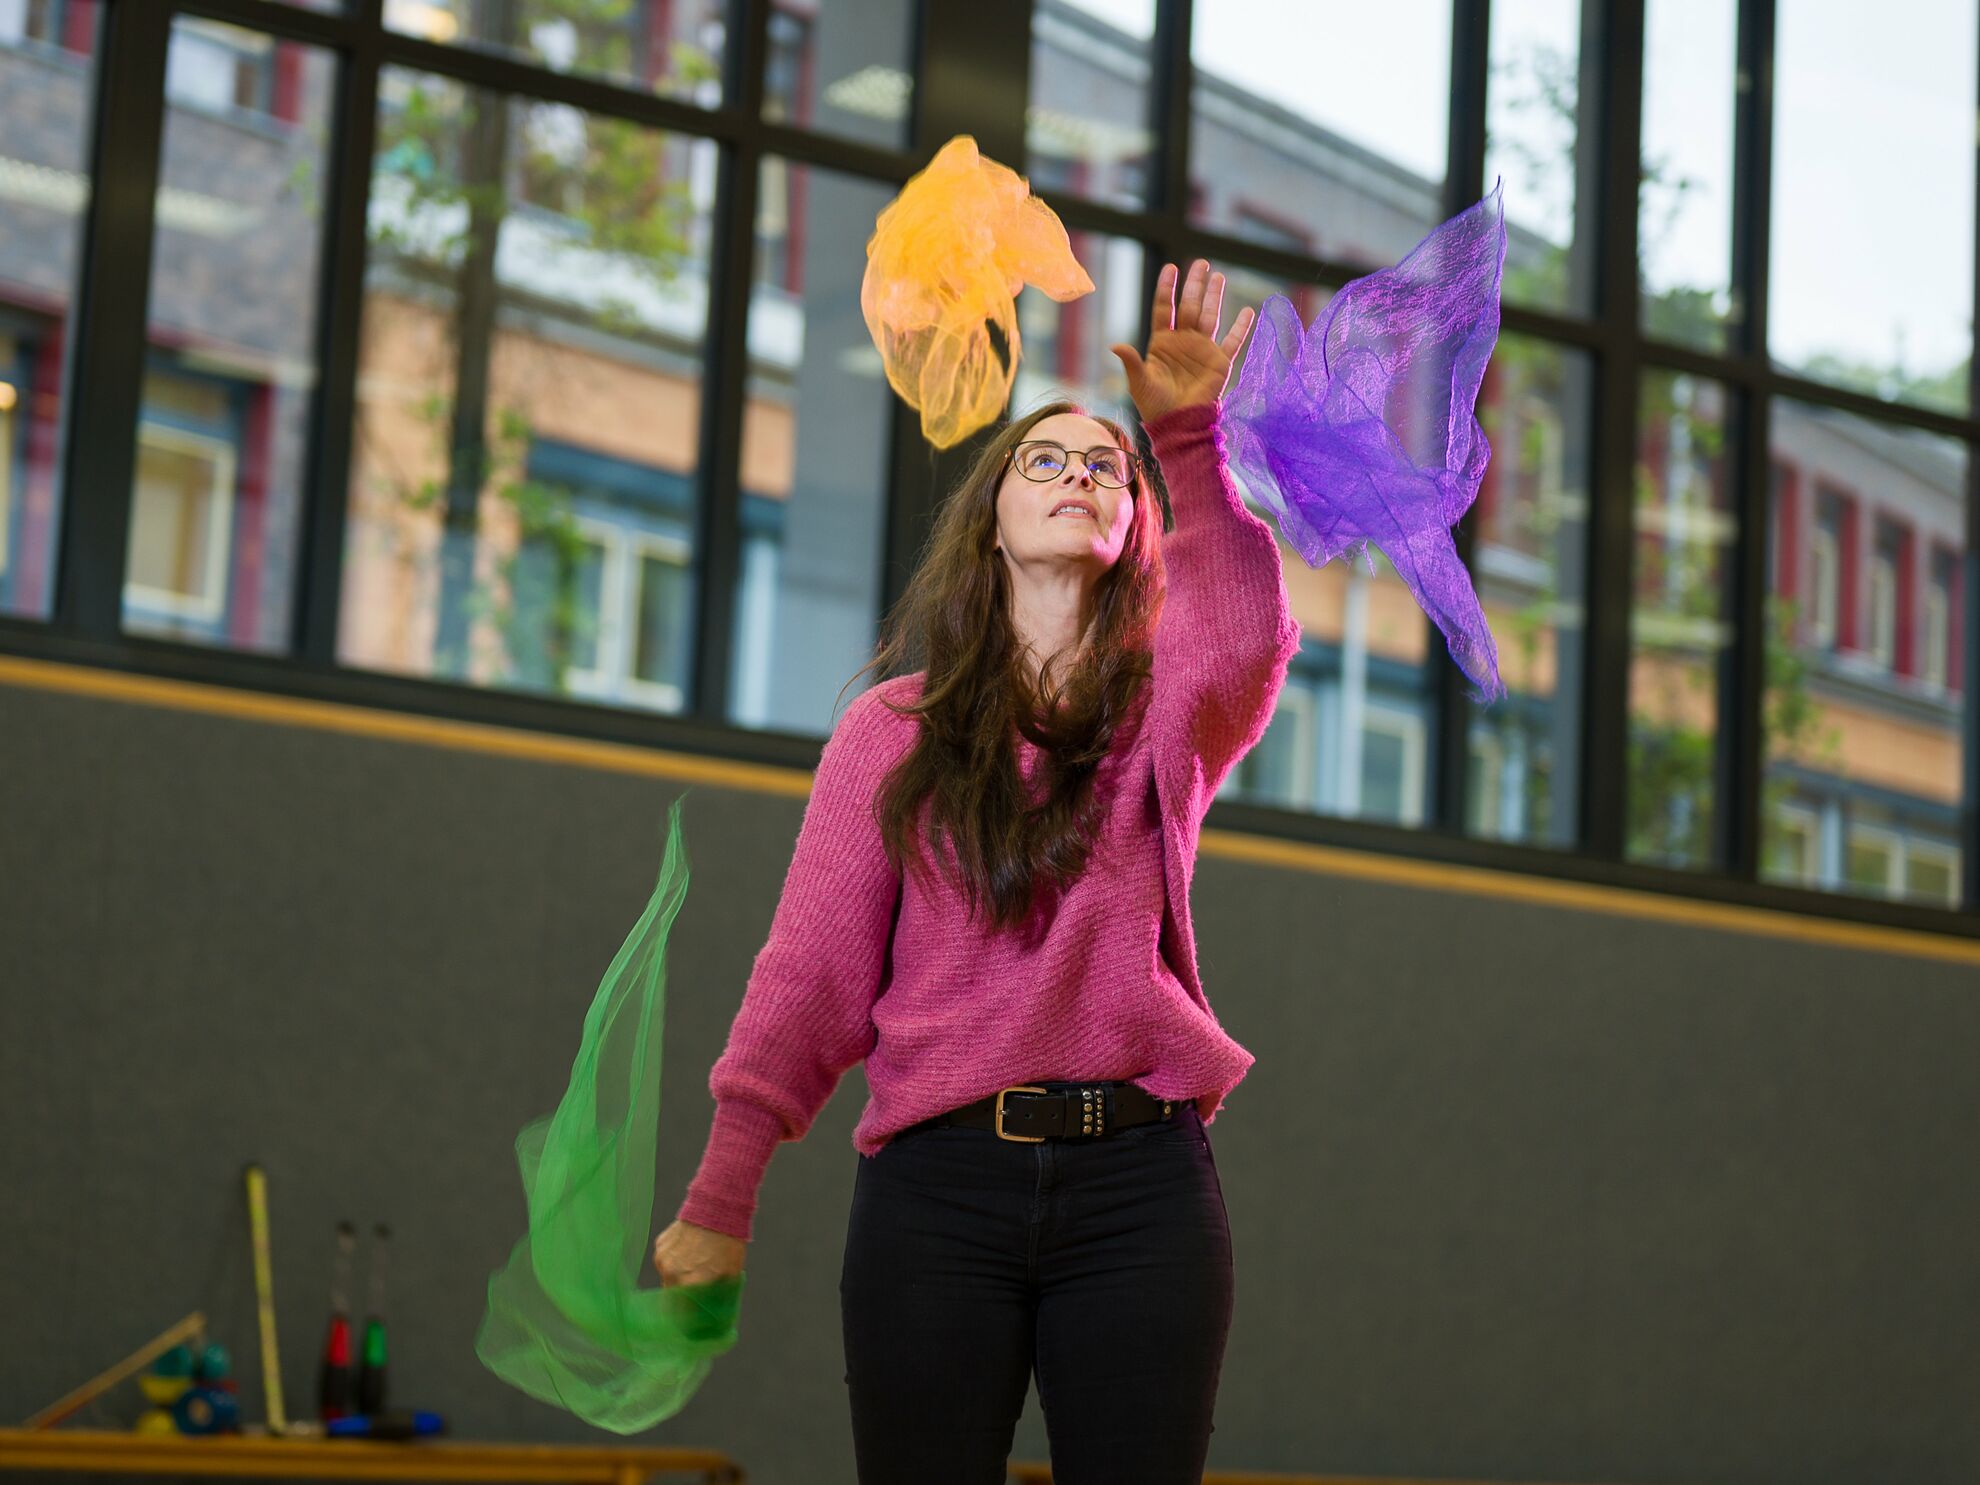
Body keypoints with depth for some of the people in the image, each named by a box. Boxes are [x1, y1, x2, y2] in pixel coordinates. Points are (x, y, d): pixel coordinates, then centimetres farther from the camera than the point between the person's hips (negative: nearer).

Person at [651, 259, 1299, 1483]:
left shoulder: (1165, 713, 11)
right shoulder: (895, 730, 10)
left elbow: (1249, 633, -13)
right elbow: (813, 969, 7)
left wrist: (1192, 440, -25)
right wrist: (721, 1195, 2)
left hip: (1141, 1184, 1)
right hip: (937, 1184, 0)